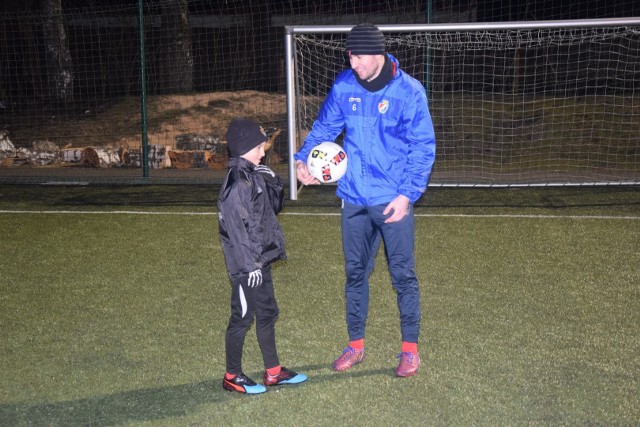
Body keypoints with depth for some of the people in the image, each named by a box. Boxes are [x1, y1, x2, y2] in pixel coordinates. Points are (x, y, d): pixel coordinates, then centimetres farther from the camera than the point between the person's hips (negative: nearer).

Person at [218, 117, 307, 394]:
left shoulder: (255, 176, 10)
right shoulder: (236, 182, -19)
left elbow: (274, 207, 21)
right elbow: (236, 226, -22)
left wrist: (274, 183, 3)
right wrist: (250, 263, -21)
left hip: (261, 260, 10)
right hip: (246, 265, -10)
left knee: (267, 313, 16)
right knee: (243, 317, 1)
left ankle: (273, 371, 27)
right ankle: (232, 376, 14)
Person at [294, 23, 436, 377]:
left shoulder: (409, 91, -11)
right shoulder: (343, 86, -1)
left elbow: (423, 147, -8)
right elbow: (324, 126, 11)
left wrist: (407, 194, -16)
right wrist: (303, 158, -6)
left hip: (393, 201, -4)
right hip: (353, 199, 4)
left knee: (402, 274, 4)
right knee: (355, 272, 12)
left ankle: (410, 349, 18)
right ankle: (355, 345, 27)